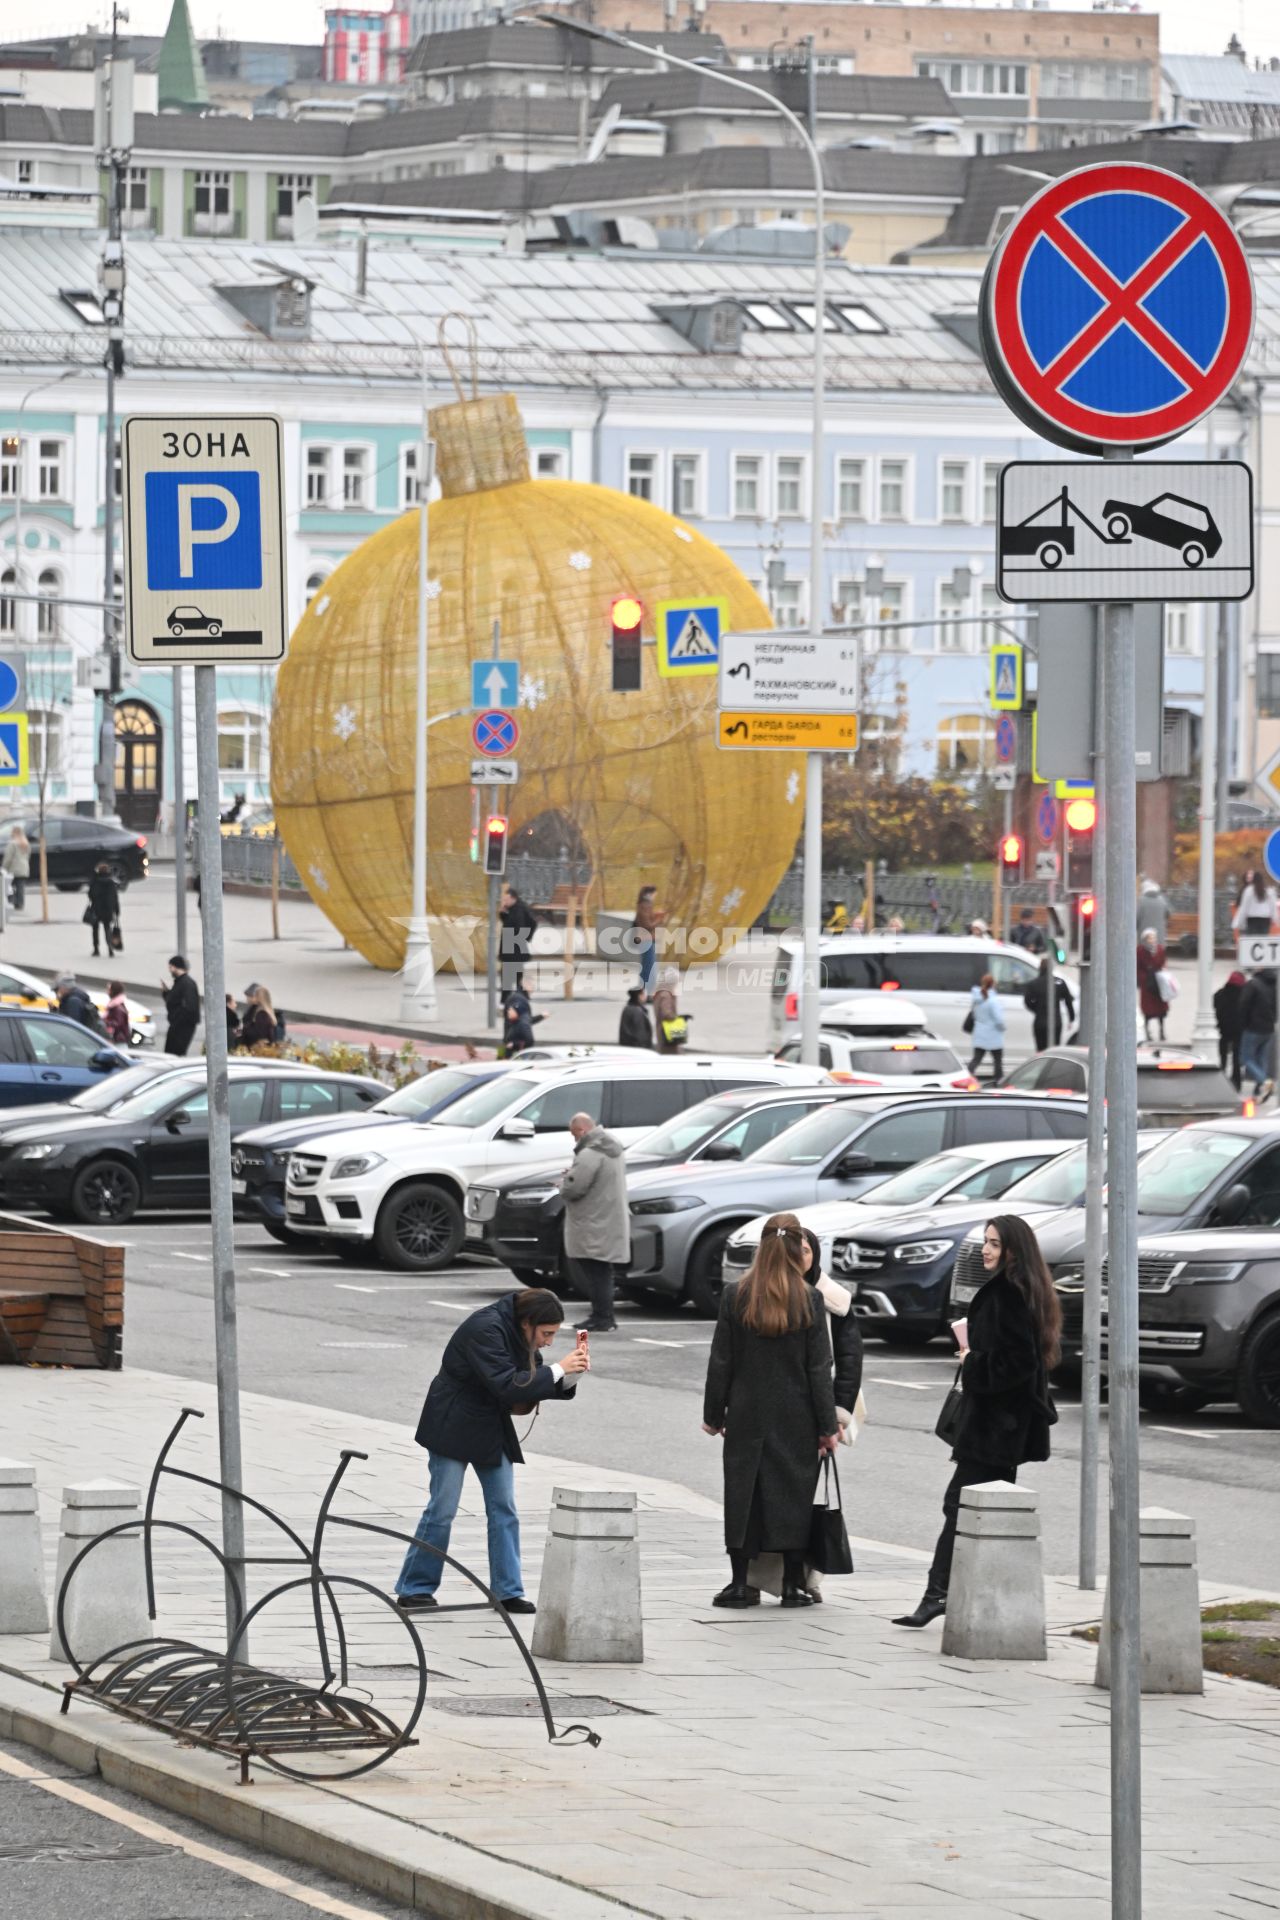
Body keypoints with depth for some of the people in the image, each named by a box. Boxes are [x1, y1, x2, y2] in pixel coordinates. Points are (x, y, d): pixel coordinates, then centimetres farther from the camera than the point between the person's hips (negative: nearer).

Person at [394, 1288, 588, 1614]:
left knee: (503, 1509, 3)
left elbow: (532, 1384, 4)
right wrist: (558, 1369, -27)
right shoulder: (485, 1329, -26)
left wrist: (569, 1376, -13)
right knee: (442, 1509, -4)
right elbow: (507, 1386, -32)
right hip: (454, 1427, -8)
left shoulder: (519, 1334, 0)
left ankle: (508, 1591, 6)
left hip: (492, 1429, 8)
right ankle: (413, 1590, 6)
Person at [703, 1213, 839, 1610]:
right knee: (793, 1493, 7)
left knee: (743, 1491, 7)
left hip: (747, 1414, 1)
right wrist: (828, 1425, 0)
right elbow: (819, 1368, -6)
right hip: (795, 1416, -1)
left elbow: (721, 1361, -1)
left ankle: (739, 1582, 7)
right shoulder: (807, 1301, -8)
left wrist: (713, 1414, 7)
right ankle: (793, 1584, 7)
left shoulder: (735, 1295, -5)